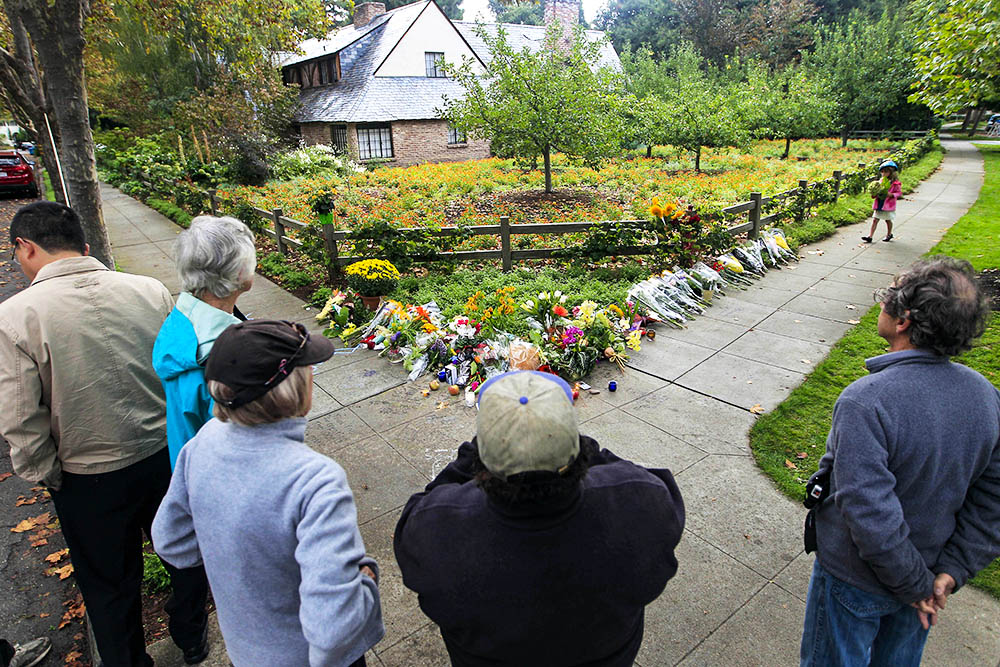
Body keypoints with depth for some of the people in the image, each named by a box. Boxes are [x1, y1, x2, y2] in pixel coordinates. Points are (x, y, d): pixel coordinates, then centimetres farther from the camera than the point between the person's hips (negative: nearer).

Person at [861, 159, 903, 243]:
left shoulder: (895, 183, -8)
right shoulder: (880, 181, 7)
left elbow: (899, 193, -7)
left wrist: (891, 194, -24)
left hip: (888, 205, -4)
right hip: (878, 204, 4)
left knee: (888, 220, 11)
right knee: (875, 220, 0)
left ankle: (889, 234, 31)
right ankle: (870, 236, -3)